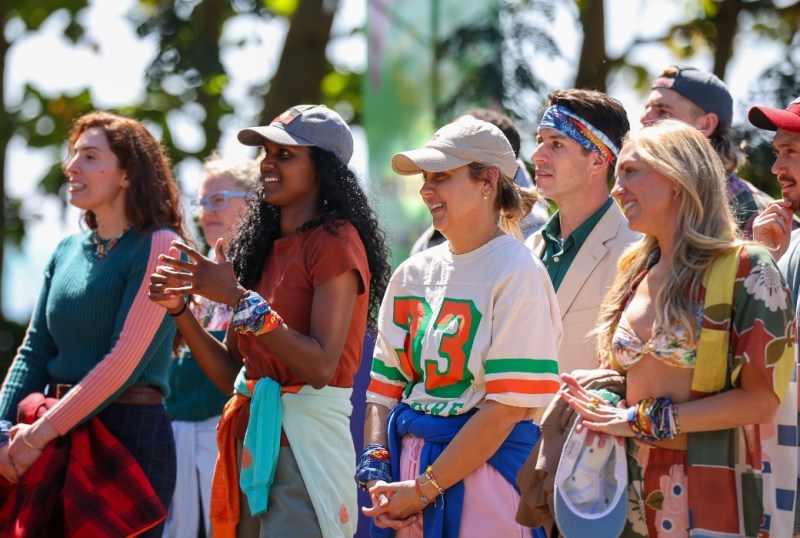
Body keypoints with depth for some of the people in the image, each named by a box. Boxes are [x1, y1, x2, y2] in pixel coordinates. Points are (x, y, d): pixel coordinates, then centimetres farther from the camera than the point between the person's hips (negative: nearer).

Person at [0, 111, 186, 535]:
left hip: (130, 434, -6)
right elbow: (34, 351, 10)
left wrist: (40, 434, -17)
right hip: (59, 438, 6)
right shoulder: (67, 252, 13)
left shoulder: (157, 246, -8)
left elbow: (125, 360, -16)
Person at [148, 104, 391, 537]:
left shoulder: (335, 241, -8)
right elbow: (229, 374, 13)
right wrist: (179, 308, 1)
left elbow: (321, 366, -19)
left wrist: (238, 298, -21)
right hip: (250, 443, 7)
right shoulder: (262, 245, 13)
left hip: (303, 447, -7)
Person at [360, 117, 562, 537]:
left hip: (485, 467, -5)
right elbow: (384, 385, 11)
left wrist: (426, 488, -15)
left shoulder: (517, 273, -9)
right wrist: (375, 470, -5)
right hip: (410, 463, 5)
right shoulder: (413, 273, 11)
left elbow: (508, 407, -15)